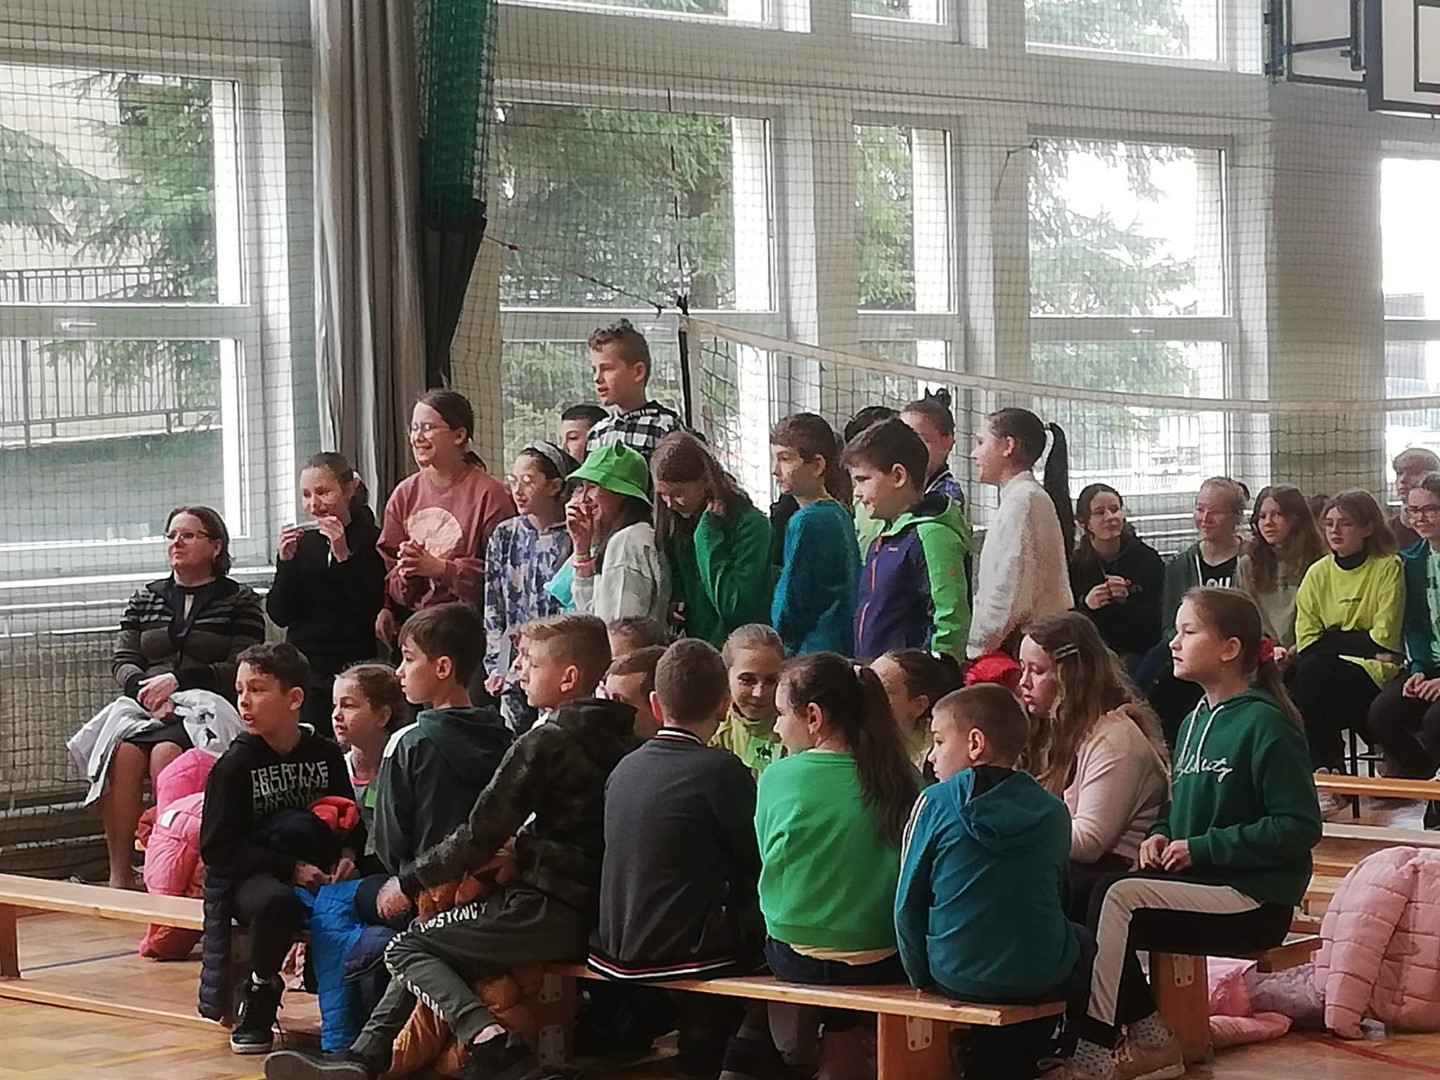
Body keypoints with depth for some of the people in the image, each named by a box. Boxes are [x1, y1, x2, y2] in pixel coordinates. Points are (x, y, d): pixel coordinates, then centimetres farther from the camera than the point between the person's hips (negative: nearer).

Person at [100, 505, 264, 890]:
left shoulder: (239, 600, 8)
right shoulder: (146, 599, 22)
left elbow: (241, 669, -4)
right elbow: (122, 661, 13)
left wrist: (177, 680, -13)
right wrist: (146, 689, -9)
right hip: (148, 708, 3)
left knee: (166, 752, -36)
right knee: (121, 752, -31)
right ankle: (119, 876, -31)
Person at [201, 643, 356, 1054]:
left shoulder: (326, 755, 6)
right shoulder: (235, 764, -4)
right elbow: (218, 849, -8)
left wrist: (346, 856, -7)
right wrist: (291, 869, -16)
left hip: (318, 875, 3)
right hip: (251, 877, -3)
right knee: (276, 902, -40)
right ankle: (257, 1000, -11)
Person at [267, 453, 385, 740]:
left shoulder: (372, 541, -4)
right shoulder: (302, 543, 11)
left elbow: (372, 611, -13)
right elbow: (279, 615, 6)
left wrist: (343, 555, -18)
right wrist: (285, 560, -6)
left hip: (352, 667, -4)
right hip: (305, 668, 4)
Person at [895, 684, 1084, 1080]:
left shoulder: (934, 804, -9)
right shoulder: (1053, 812, 0)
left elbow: (908, 902, -5)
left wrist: (921, 975, 9)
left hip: (958, 977, -1)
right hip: (1042, 980, 1)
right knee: (1082, 940, 33)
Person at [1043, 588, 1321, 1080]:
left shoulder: (1266, 724, -11)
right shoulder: (1195, 721, 15)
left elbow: (1299, 826, -16)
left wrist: (1200, 848, -17)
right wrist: (1162, 834, 3)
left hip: (1254, 900, -8)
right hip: (1196, 883, 8)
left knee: (1119, 898, -26)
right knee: (1085, 897, -15)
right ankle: (1148, 1039, -10)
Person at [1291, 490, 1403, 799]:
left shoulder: (1388, 568, 1)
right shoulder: (1318, 573, 12)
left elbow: (1384, 639, -7)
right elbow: (1305, 641, 2)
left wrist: (1330, 640, -8)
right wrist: (1360, 644, -9)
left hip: (1375, 674, -4)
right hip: (1326, 676, 4)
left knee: (1314, 670, -32)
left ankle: (1326, 775, -24)